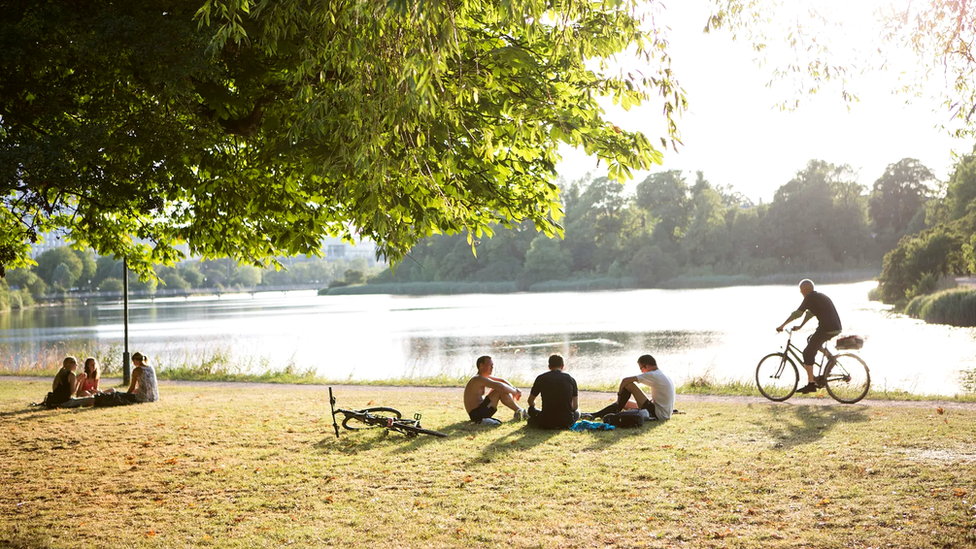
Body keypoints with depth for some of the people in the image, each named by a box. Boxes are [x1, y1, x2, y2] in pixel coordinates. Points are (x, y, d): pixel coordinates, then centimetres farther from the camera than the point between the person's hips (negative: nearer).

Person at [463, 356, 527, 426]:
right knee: (500, 391, -18)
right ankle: (519, 412, -7)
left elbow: (501, 380, 17)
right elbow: (500, 386, -27)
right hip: (476, 414, -11)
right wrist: (515, 392, -13)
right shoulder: (479, 379, -17)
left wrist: (515, 389, 2)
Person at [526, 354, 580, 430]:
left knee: (531, 410, 30)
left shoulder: (541, 378, 2)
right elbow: (575, 406, 8)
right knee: (577, 411, 32)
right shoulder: (570, 379, 4)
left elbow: (530, 401, 13)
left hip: (546, 423, 2)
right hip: (567, 423, -1)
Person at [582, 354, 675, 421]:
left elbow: (625, 380, -18)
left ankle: (616, 412, 1)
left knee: (629, 385, -12)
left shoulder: (652, 375, -14)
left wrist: (619, 393, -2)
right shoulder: (663, 375, 14)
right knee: (624, 403, 16)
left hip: (658, 414, -10)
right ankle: (595, 415, 11)